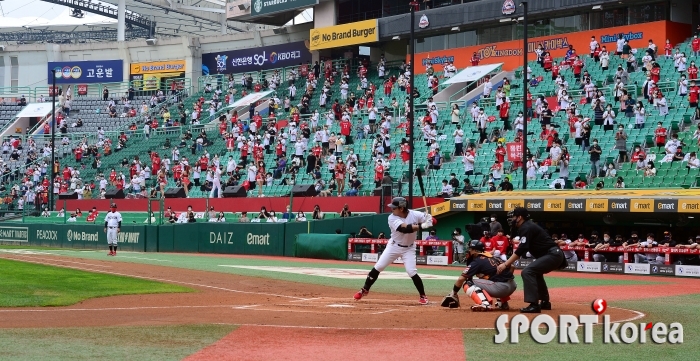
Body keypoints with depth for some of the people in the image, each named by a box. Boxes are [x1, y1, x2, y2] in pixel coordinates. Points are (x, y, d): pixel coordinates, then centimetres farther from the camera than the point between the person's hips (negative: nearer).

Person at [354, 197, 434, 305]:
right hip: (394, 246, 1)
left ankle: (423, 296, 3)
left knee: (412, 272, -14)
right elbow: (405, 228, -36)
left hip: (409, 248, -1)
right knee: (378, 267, 1)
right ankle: (365, 290, 17)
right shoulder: (392, 218, -22)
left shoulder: (415, 214, -17)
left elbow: (428, 219, -10)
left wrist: (428, 219, -35)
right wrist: (421, 226, -46)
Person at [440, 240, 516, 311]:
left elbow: (461, 279, -3)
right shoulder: (494, 257, 21)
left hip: (501, 287, -8)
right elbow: (511, 267, 21)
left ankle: (485, 304, -20)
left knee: (468, 284, 2)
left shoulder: (476, 261, 0)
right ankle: (503, 303, 23)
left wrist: (453, 294, 7)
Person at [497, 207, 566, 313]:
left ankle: (534, 305, -24)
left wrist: (505, 265, -20)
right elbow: (522, 249, 20)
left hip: (552, 255, -11)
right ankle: (545, 302, 37)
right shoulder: (527, 227, 19)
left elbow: (521, 250, -20)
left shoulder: (526, 228, -12)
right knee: (535, 272, 31)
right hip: (554, 254, 11)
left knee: (527, 272, -20)